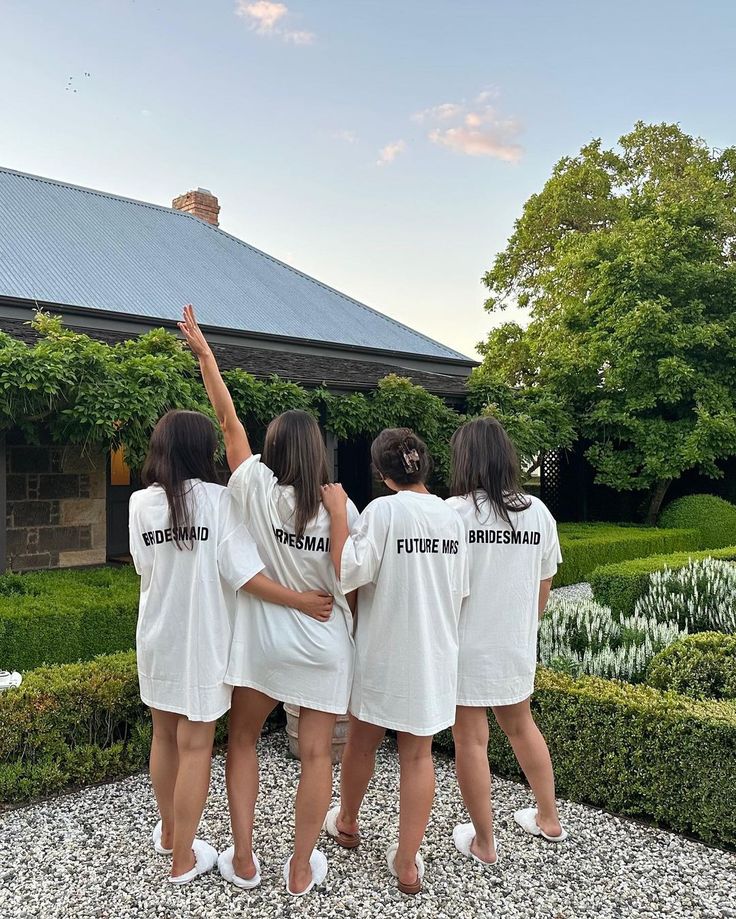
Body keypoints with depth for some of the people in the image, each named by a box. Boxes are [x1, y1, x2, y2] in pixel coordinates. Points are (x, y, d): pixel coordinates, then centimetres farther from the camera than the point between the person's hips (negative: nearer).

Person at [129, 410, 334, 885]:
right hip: (202, 641, -4)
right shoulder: (218, 499, -15)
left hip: (156, 638, 4)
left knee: (165, 736, 22)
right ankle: (183, 858, 22)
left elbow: (144, 567, 1)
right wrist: (301, 600, -17)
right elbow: (241, 572, -22)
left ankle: (169, 831, 42)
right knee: (195, 747, 9)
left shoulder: (141, 503, -5)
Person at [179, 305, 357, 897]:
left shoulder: (256, 489, -11)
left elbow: (228, 421, -5)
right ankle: (302, 869, 20)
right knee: (316, 754, 10)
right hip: (325, 644, 0)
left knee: (242, 740, 19)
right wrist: (354, 631, 12)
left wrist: (203, 350, 1)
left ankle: (243, 860, 23)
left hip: (263, 637, 0)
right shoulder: (340, 506, -9)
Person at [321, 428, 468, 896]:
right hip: (435, 657, 3)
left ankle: (347, 823, 41)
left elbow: (348, 573, -23)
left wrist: (338, 513, -18)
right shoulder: (453, 517, -1)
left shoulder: (383, 510, -16)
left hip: (383, 654, -3)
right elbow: (460, 591, 7)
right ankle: (408, 862, 18)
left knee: (362, 742, 19)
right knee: (419, 755, 12)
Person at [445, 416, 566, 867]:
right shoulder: (539, 512, -3)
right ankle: (548, 818, 39)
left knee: (471, 740, 10)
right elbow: (544, 588, 5)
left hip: (466, 647, -5)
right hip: (517, 646, 5)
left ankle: (483, 842, 23)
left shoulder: (453, 512, -16)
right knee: (521, 726, 25)